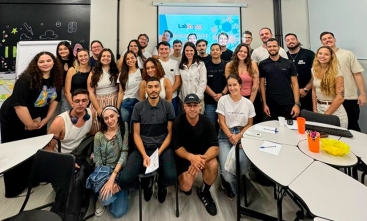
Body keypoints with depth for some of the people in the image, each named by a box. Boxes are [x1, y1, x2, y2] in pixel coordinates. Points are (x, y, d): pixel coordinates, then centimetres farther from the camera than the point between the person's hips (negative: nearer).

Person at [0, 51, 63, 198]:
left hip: (38, 119, 7)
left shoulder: (55, 79, -6)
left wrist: (46, 119, 1)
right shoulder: (27, 79, -26)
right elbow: (19, 104, -30)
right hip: (14, 120, -6)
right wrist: (30, 125, -22)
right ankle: (15, 189, 20)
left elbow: (55, 98, 5)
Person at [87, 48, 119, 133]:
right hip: (98, 103, 0)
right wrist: (98, 108, -8)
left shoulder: (116, 72, 6)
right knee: (98, 130, 0)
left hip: (113, 103, 0)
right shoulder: (93, 73, 4)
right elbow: (91, 92, -1)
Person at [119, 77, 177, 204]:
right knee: (125, 180, -19)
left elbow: (170, 133, -1)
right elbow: (136, 134, 2)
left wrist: (158, 153, -13)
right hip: (143, 147, 1)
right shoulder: (138, 107, 1)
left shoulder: (168, 106, -1)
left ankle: (161, 184, 15)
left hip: (163, 147, -1)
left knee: (171, 178, -27)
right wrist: (144, 155, -12)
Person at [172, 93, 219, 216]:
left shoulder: (207, 122, -13)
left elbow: (215, 147, -17)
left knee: (213, 165, -31)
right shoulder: (178, 122, -16)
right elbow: (177, 147, -14)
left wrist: (202, 160, -36)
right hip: (184, 157, -1)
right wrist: (191, 157, -34)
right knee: (186, 188, -20)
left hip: (203, 155, 2)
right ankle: (183, 176, 20)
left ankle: (204, 192, 1)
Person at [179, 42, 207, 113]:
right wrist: (181, 97, 0)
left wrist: (197, 97, -13)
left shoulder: (200, 64, -1)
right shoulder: (181, 65, 11)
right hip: (184, 99, 3)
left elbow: (203, 82, -6)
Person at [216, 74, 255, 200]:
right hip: (225, 136, -1)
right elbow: (222, 122, -3)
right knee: (227, 169, -20)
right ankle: (231, 183, 20)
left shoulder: (248, 103, 3)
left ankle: (230, 180, 16)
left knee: (244, 166, -22)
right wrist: (231, 136, -15)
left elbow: (250, 124, 6)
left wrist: (238, 136, -10)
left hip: (242, 135, 2)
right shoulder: (223, 100, -2)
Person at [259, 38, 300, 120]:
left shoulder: (289, 63, 2)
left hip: (288, 104, 0)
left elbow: (295, 84, 1)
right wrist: (264, 104, -3)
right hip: (271, 104, 0)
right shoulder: (263, 65, 2)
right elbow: (262, 85, 2)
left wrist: (297, 104, -7)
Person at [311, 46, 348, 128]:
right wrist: (315, 109, 3)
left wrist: (326, 114, -16)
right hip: (319, 108, 5)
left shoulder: (336, 72, -12)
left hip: (335, 111, -5)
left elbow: (340, 97, -16)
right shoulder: (314, 70, 3)